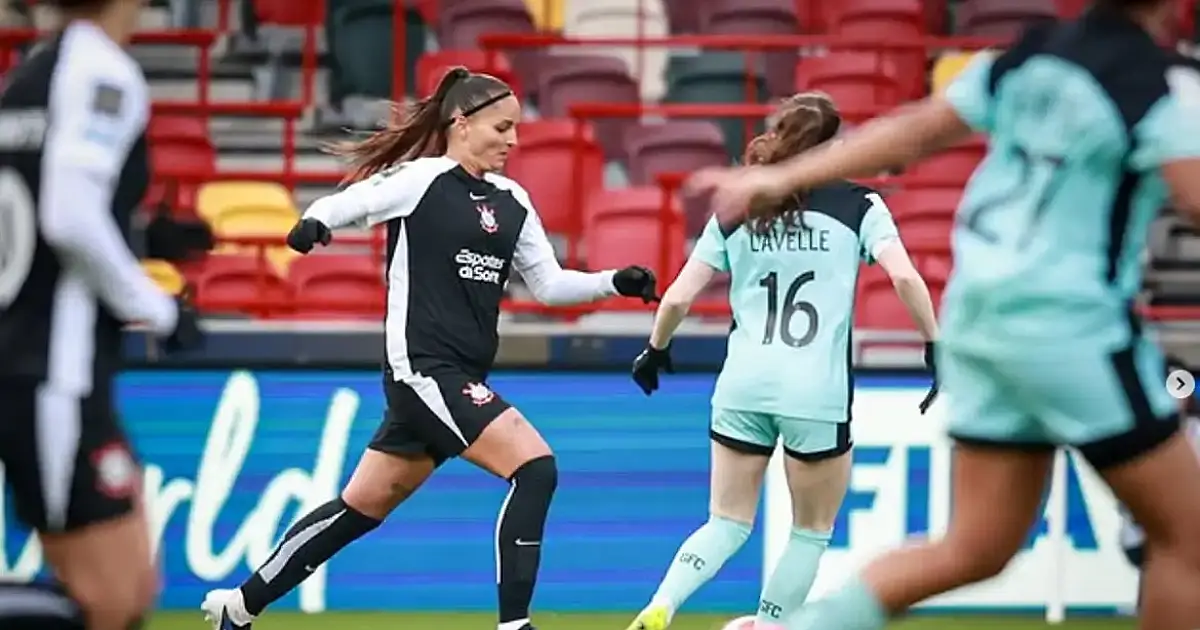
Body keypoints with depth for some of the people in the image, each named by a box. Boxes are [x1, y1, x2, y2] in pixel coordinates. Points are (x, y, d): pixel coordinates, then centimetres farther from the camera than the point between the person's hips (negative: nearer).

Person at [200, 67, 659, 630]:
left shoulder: (512, 202, 13)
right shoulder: (421, 180, -8)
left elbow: (549, 285, 17)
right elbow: (339, 206, -11)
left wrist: (614, 282, 3)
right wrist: (313, 224, -34)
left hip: (462, 377, 8)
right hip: (423, 368, -8)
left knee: (362, 507, 13)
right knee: (535, 467, -17)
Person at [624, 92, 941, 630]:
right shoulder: (858, 205, 2)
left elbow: (677, 298, 8)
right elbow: (904, 276, -12)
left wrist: (656, 350, 25)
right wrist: (935, 344, -4)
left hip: (743, 385, 3)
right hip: (817, 394, -3)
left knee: (727, 524, 12)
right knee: (812, 531, 15)